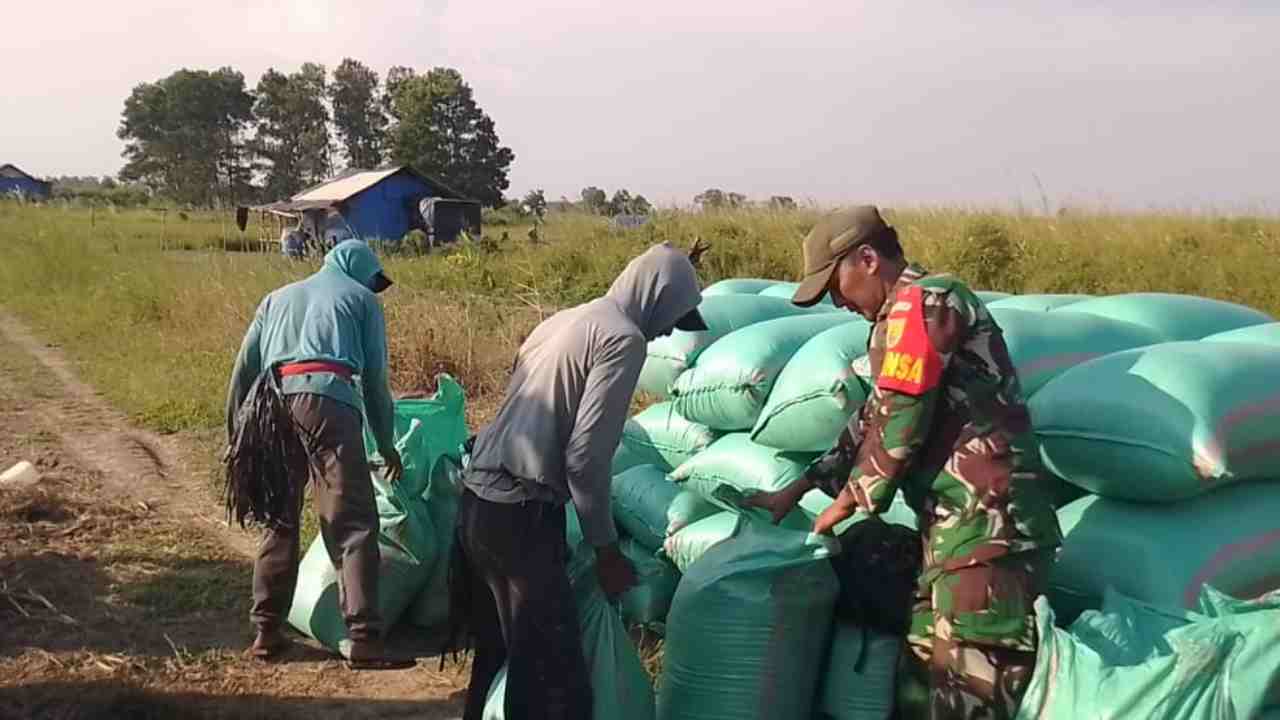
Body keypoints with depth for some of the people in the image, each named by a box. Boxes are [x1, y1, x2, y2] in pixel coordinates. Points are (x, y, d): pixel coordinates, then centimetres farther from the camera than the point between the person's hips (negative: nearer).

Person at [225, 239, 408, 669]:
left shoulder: (278, 297, 32)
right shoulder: (361, 298, 21)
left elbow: (244, 368, 23)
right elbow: (375, 377, 17)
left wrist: (235, 431, 27)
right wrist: (386, 442, 24)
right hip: (327, 402, -4)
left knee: (279, 521, 18)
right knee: (354, 525, -6)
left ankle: (266, 631, 20)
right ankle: (363, 639, -13)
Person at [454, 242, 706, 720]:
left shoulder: (566, 319, 18)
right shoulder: (623, 338, -9)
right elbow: (585, 453, -15)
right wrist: (605, 547, -4)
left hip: (478, 498, 9)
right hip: (521, 511, -9)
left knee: (497, 652, 22)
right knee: (553, 675, -3)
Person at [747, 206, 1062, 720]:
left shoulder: (919, 302, -12)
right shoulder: (914, 310, 21)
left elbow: (898, 423, -15)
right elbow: (874, 417, 26)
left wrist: (849, 499, 0)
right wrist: (797, 490, 25)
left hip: (985, 527, -10)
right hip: (960, 524, 10)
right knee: (928, 664, 17)